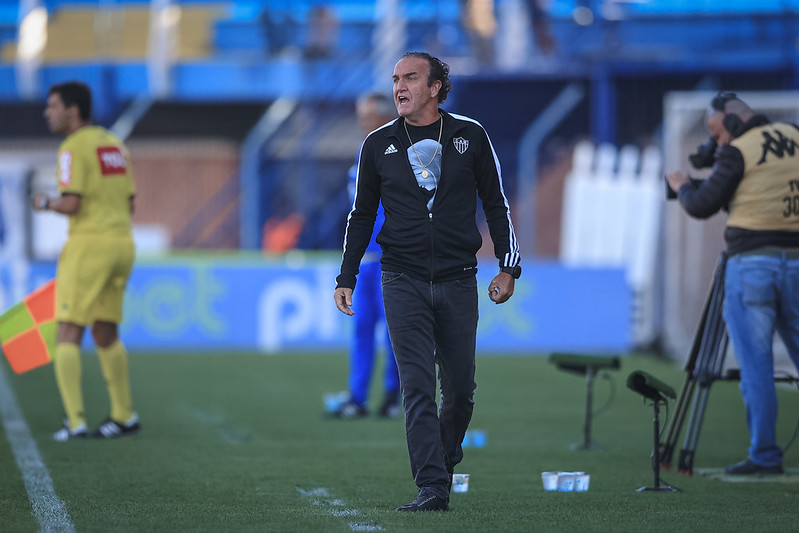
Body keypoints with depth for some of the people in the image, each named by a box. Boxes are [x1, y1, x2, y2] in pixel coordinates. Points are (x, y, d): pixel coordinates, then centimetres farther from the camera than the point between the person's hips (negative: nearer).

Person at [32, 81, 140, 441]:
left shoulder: (73, 148, -10)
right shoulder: (114, 144, 15)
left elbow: (72, 205, -18)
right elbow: (129, 205, 16)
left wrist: (46, 204, 1)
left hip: (89, 245, -8)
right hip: (122, 244, 8)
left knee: (68, 335, -4)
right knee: (106, 334, 19)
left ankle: (75, 421, -12)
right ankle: (124, 415, 24)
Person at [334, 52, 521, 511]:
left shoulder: (471, 137, 4)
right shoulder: (379, 145, 6)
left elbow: (496, 203, 9)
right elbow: (362, 214, 15)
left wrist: (508, 267, 2)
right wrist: (346, 278, 10)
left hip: (458, 281, 0)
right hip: (403, 282, 0)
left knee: (461, 387, 5)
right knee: (418, 386, -10)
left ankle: (445, 461, 30)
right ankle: (432, 488, -13)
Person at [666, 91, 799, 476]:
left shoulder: (738, 152, -7)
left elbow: (702, 206, -7)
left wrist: (683, 186, 14)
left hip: (752, 263, -5)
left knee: (755, 365, -2)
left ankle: (764, 455, -3)